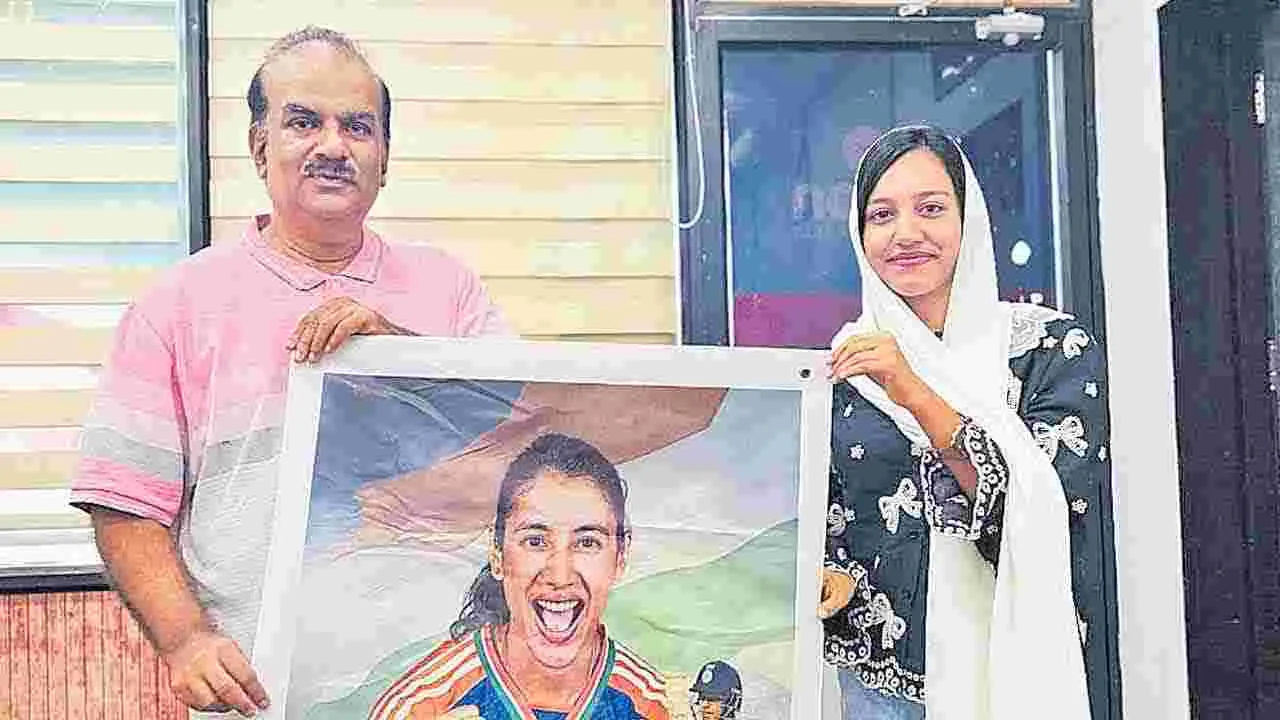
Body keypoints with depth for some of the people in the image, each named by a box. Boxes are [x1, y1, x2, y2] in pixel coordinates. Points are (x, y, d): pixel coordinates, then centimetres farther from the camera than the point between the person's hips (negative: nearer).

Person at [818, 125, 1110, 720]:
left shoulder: (1055, 347, -7)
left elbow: (1044, 508, -19)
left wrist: (913, 392, -25)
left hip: (1011, 671, -2)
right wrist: (834, 577, -12)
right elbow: (826, 516, 9)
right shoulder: (846, 360, 1)